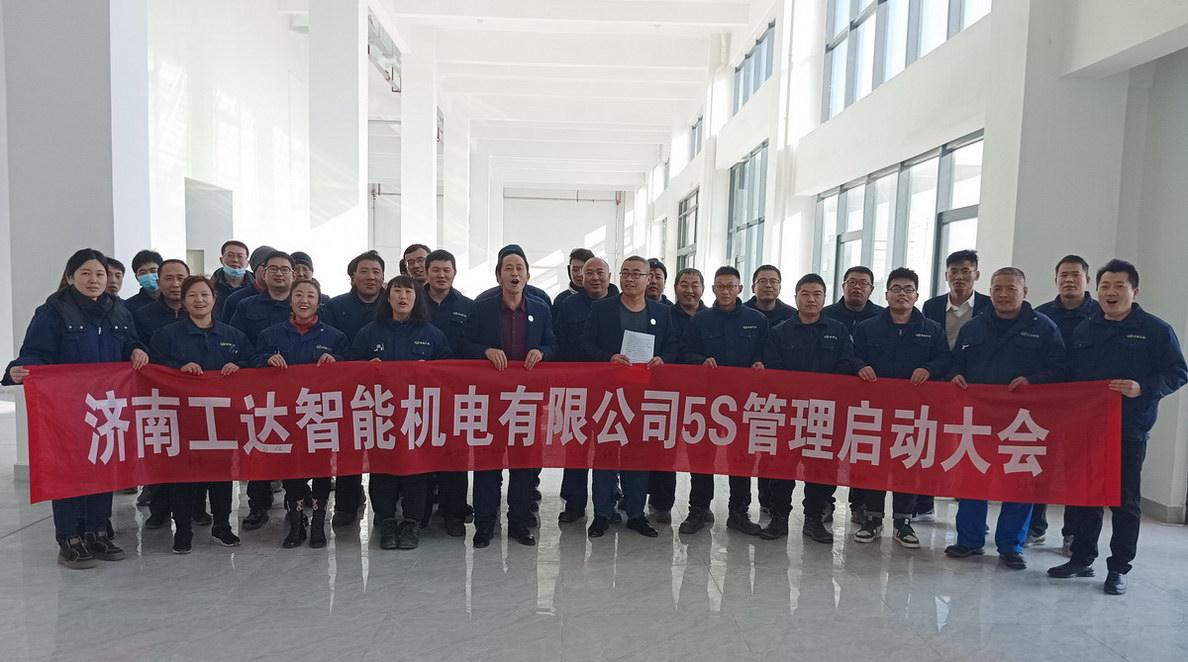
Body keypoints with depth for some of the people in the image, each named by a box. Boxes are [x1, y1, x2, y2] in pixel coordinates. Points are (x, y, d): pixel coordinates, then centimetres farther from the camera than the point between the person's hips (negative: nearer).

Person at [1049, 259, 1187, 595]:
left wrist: (1143, 388, -21)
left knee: (1126, 500, 4)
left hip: (1130, 430, -3)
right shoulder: (1084, 329, 10)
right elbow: (1069, 374, 12)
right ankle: (1082, 558, 23)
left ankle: (1119, 568, 15)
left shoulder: (1156, 330, -1)